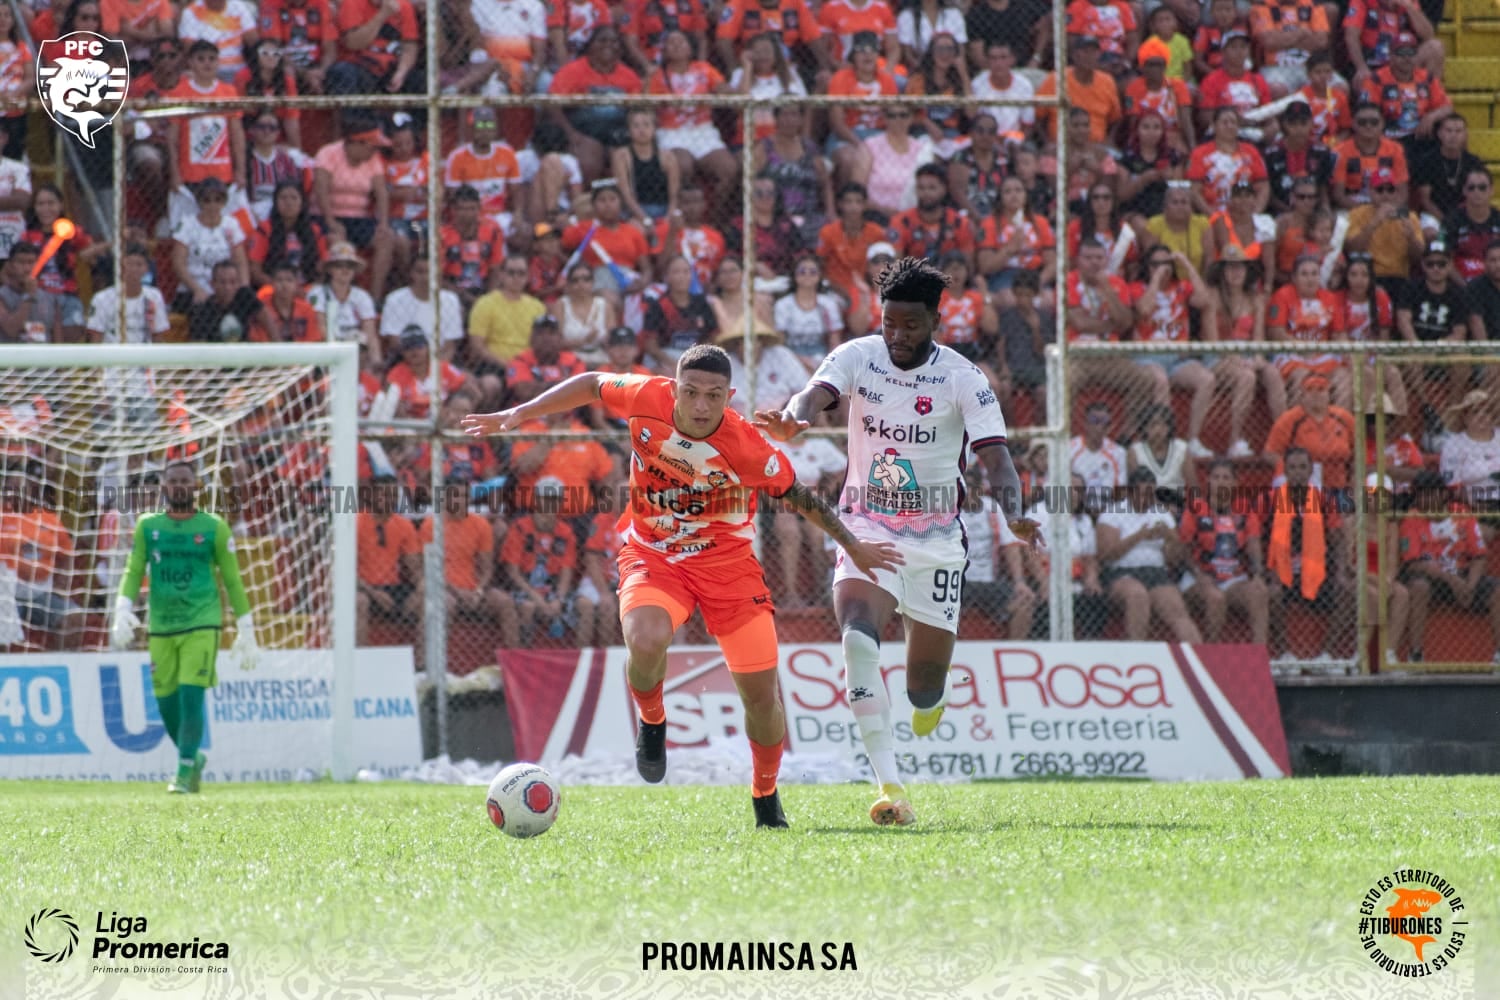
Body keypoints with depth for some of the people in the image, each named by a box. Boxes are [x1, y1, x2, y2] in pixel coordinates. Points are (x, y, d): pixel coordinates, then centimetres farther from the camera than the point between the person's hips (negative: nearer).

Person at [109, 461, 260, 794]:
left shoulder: (214, 528, 2)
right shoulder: (148, 527, 8)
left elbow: (232, 581, 5)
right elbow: (133, 572, 5)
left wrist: (246, 631, 5)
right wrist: (123, 610, -13)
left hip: (202, 625, -3)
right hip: (161, 627, 3)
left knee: (191, 697, -14)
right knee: (167, 703, 4)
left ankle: (185, 771, -7)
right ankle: (193, 758, 28)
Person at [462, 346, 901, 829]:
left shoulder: (747, 447, -22)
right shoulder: (646, 399, -18)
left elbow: (799, 495, -6)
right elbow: (592, 384, 3)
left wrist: (853, 546, 3)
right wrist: (520, 414, 2)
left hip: (727, 559, 0)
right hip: (652, 554, 0)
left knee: (761, 693, -1)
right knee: (646, 642, -33)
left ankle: (766, 795, 27)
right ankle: (651, 721, 1)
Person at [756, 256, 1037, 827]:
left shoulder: (962, 379, -9)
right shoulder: (856, 358, -4)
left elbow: (995, 458, -16)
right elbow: (816, 395, -23)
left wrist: (1013, 513, -35)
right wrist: (793, 420, -48)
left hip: (936, 540, 0)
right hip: (867, 530, 0)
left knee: (924, 690, 2)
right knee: (857, 637, -27)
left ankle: (928, 699, 44)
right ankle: (890, 787, -29)